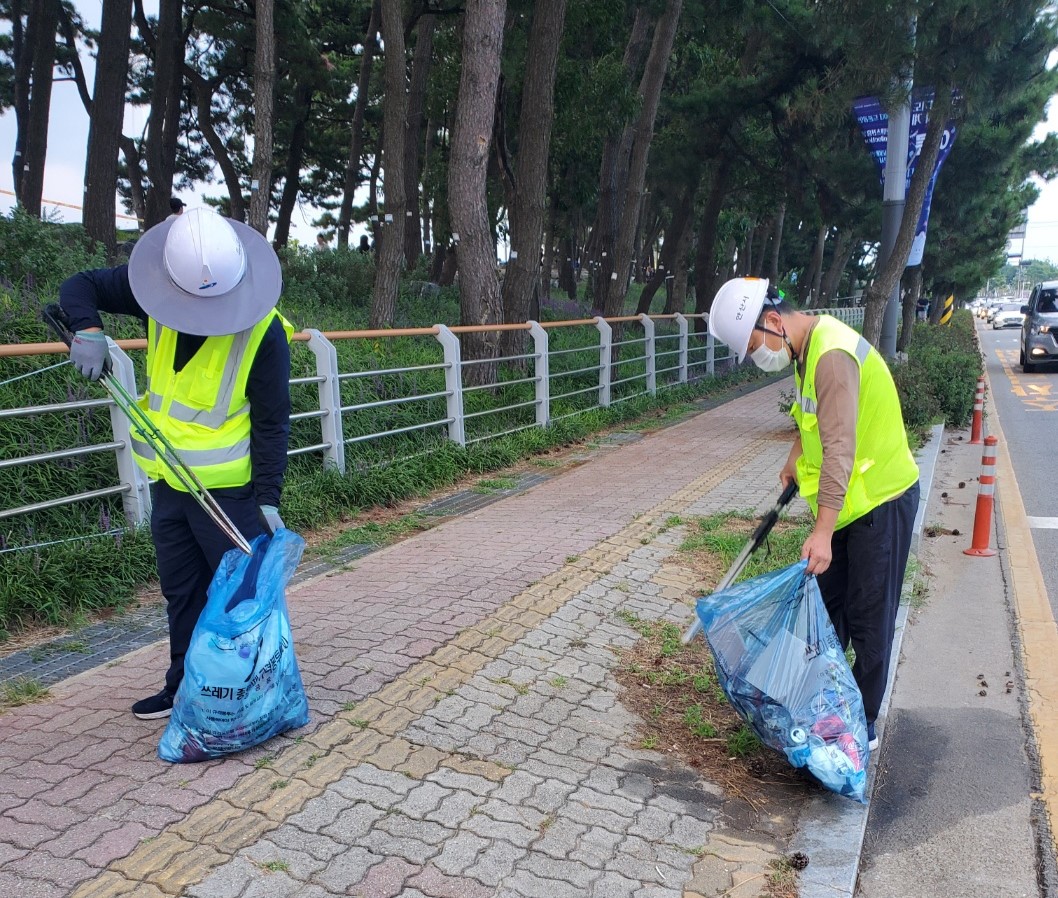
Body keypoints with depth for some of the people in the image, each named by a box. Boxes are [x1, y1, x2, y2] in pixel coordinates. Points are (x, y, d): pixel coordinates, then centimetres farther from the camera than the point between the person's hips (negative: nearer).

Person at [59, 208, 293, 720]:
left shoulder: (264, 331, -20)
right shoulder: (156, 295, -6)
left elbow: (272, 423, -16)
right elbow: (79, 287, 7)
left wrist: (268, 499, -19)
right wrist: (87, 331, -14)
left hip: (228, 489, -6)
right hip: (167, 481, 6)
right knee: (181, 592, 18)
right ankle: (184, 687, 34)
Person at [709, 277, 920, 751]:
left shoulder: (832, 354, -27)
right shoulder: (808, 346, 4)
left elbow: (840, 447, -35)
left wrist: (822, 529, -38)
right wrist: (795, 457, 21)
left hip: (880, 502, -9)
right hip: (847, 500, 9)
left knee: (868, 621, 2)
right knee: (826, 609, 16)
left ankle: (864, 724, 17)